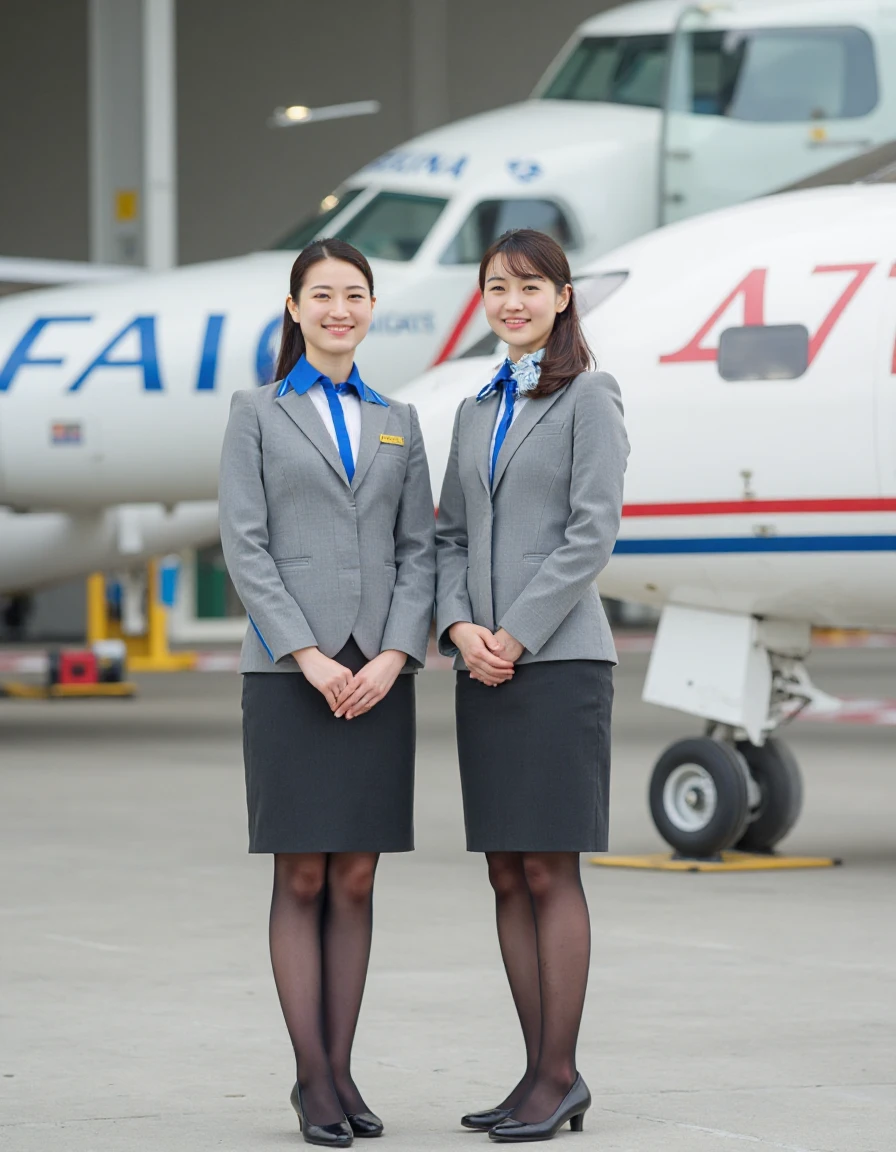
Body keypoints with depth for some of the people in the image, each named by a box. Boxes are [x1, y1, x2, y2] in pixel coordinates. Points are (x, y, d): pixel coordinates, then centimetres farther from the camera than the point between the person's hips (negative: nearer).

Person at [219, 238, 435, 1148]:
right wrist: (308, 655, -13)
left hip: (378, 673, 3)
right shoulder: (258, 414, 5)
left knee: (356, 880, 4)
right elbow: (245, 546, -3)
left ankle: (341, 1071, 9)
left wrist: (394, 655, -7)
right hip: (289, 672, -3)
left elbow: (418, 550, 9)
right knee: (302, 878, -3)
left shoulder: (398, 423, 15)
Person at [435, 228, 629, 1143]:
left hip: (557, 657, -6)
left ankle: (559, 1075, -3)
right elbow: (450, 537, 16)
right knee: (507, 876, 5)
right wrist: (459, 628, -3)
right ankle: (542, 1075, 9)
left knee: (549, 870, -7)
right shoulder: (476, 411, 17)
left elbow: (593, 531, -10)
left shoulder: (587, 396, -2)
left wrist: (516, 634, -13)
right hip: (483, 665, 7)